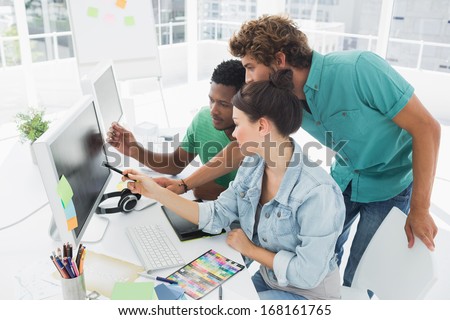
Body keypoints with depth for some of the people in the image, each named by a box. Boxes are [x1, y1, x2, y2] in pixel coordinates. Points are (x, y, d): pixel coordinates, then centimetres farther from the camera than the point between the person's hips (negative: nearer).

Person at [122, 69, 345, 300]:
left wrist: (249, 249, -16)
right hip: (267, 280, 6)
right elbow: (215, 216, -5)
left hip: (309, 295, -6)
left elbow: (307, 274, -27)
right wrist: (157, 192, -11)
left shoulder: (317, 193, -31)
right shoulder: (252, 166, -7)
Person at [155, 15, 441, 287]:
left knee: (357, 281, 2)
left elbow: (427, 127, -25)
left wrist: (420, 210, -21)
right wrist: (184, 184, -5)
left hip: (390, 183, -5)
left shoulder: (358, 69, -32)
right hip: (345, 177, 5)